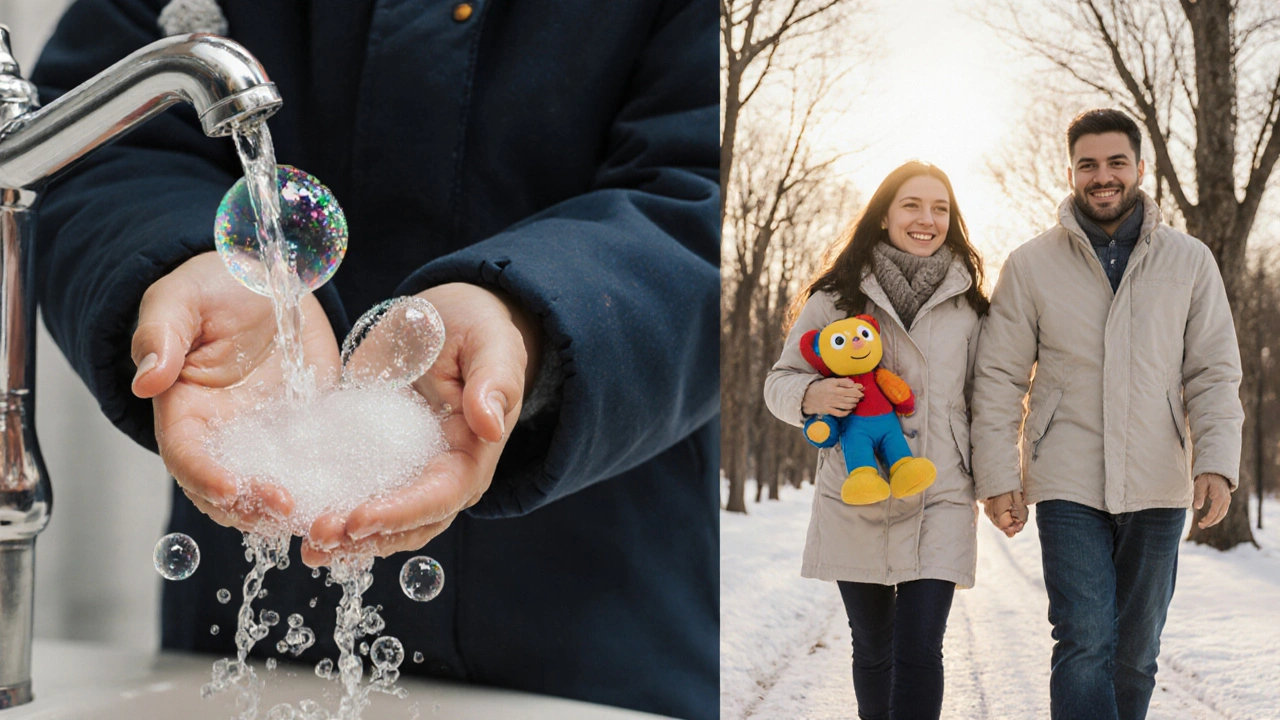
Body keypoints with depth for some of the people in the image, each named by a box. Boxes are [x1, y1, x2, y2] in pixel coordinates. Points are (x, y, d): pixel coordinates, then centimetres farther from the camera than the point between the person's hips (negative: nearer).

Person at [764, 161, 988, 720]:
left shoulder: (967, 303, 6)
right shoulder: (837, 296, 1)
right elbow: (780, 380, 5)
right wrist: (811, 395, -17)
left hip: (940, 501, 0)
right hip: (853, 501, 1)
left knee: (919, 652, -10)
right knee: (872, 647, 13)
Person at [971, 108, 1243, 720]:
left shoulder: (1190, 261, 6)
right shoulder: (1030, 266, 2)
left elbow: (1214, 372, 4)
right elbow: (999, 378, 3)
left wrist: (1217, 460, -10)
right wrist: (998, 477, -4)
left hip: (1158, 489, 2)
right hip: (1067, 486, -2)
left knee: (1135, 655, 11)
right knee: (1085, 644, -10)